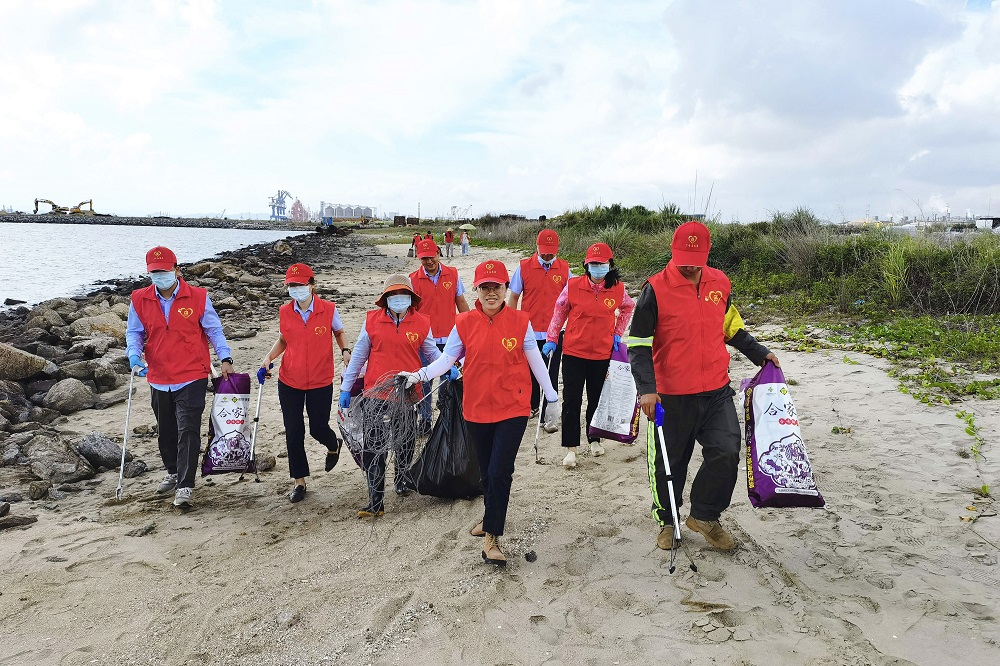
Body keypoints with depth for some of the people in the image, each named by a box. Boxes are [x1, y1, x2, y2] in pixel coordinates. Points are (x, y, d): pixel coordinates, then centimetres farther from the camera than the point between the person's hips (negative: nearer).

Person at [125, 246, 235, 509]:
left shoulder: (198, 297, -6)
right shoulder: (140, 300, 1)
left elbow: (213, 330, 1)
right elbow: (133, 333, 9)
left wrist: (225, 358, -8)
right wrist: (134, 355, -10)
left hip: (192, 377, -4)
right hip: (159, 379, 4)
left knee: (187, 431, -8)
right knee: (165, 432, 18)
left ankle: (185, 486, 1)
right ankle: (173, 472, 41)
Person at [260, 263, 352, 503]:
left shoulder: (328, 309, -9)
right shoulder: (284, 312, -2)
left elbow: (339, 332, 9)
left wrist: (345, 351, -9)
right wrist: (268, 358, -2)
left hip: (320, 382, -2)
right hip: (289, 382, 2)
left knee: (318, 428, 6)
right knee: (293, 432, 3)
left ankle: (333, 446, 44)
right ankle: (299, 481, 20)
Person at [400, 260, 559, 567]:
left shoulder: (520, 321, -5)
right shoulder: (464, 323, -3)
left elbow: (535, 362, 4)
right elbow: (446, 360, -2)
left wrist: (551, 397, 10)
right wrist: (418, 375, -18)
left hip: (513, 408, -2)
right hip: (477, 408, 2)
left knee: (499, 471, -9)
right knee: (486, 470, 17)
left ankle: (491, 538, 4)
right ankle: (491, 517, 43)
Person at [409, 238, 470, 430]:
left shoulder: (452, 274, 2)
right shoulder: (413, 280, -2)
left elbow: (461, 302, 9)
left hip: (449, 338, 1)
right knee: (424, 382, 6)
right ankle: (424, 420, 19)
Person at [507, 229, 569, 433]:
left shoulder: (564, 268, 1)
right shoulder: (524, 267, -2)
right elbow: (513, 297, 4)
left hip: (554, 332, -1)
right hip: (529, 330, 1)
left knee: (551, 376, 0)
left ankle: (548, 416, 8)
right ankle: (532, 406, 36)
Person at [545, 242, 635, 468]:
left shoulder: (618, 289, -4)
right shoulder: (573, 286, -9)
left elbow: (629, 307, 16)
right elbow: (559, 311, 3)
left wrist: (617, 333, 8)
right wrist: (551, 339, 2)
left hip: (602, 354, 2)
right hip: (574, 352, -1)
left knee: (596, 398, 14)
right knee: (572, 401, -1)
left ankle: (594, 439, 34)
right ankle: (571, 447, 9)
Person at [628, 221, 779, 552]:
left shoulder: (720, 283, 4)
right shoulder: (656, 288, -11)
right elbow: (638, 343, -11)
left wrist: (759, 353, 16)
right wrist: (646, 388, -20)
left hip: (716, 391, 4)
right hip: (671, 396, -3)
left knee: (727, 453, -5)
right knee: (669, 462, 9)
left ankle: (704, 516, 19)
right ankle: (666, 521, 32)